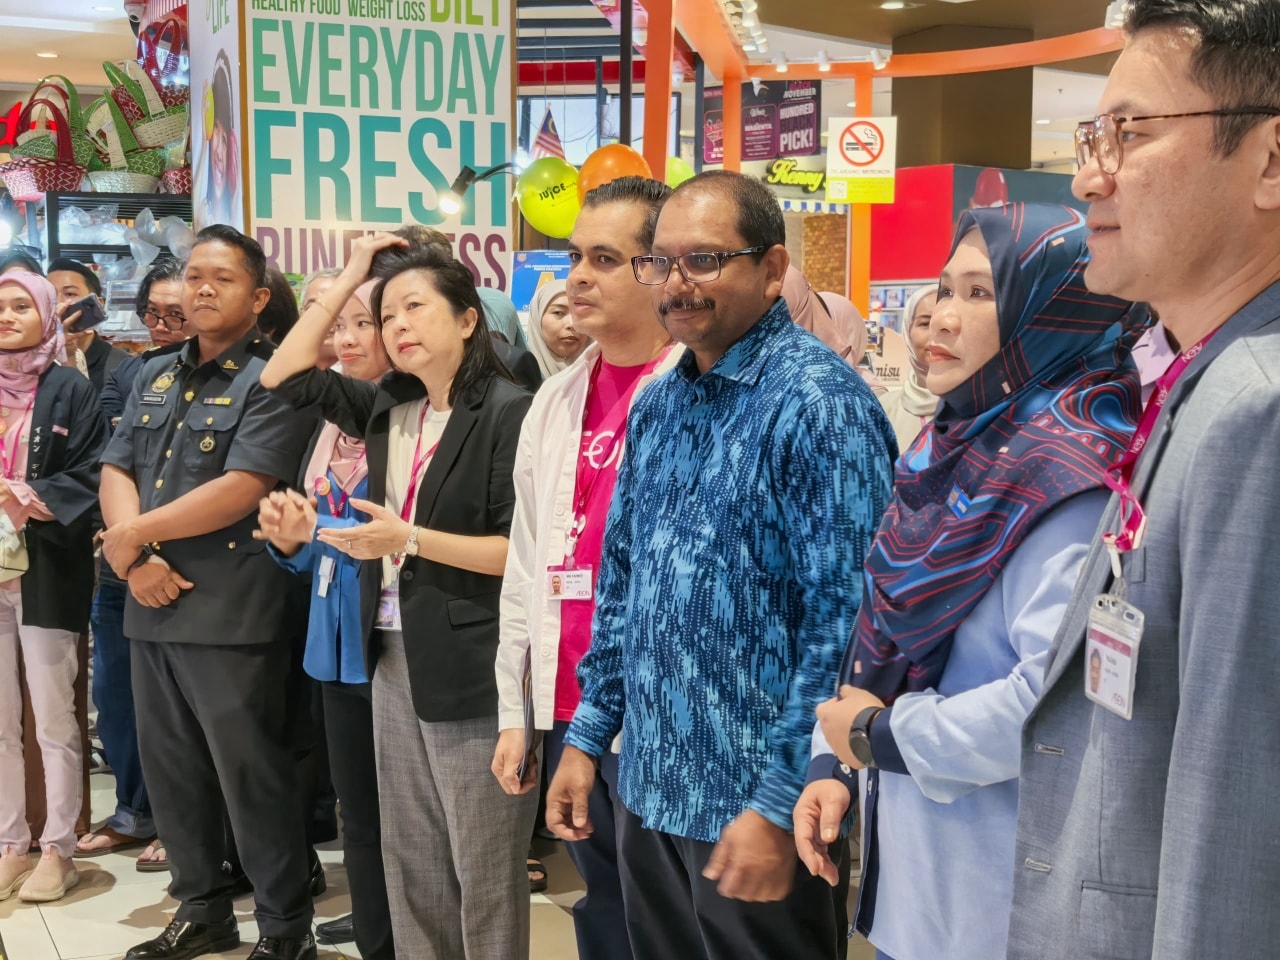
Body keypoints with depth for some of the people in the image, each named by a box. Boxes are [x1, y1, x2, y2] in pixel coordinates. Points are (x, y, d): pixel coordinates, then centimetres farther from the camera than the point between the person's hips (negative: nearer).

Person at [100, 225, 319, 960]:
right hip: (153, 605, 7)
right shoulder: (156, 375, 13)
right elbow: (116, 471, 8)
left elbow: (243, 490, -20)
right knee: (171, 770, 16)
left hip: (231, 614, -7)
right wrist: (140, 559, -10)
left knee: (251, 775, 1)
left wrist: (134, 533, -11)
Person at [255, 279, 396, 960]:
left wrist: (318, 530, -18)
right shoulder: (334, 421, 12)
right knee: (358, 813, 15)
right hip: (339, 641, 7)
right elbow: (311, 552, 16)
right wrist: (289, 538, -5)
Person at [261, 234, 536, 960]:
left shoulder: (508, 412, -12)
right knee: (410, 864, 17)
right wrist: (349, 279, 9)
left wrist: (408, 539, -20)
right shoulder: (390, 409, 9)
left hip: (474, 666, -7)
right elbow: (285, 377, 14)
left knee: (483, 871, 3)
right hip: (395, 657, 7)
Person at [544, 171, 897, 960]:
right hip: (649, 788, 7)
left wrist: (780, 804, -20)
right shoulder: (656, 405, 9)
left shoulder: (820, 403, -16)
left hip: (754, 803, -7)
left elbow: (845, 622, -19)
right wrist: (589, 735, 12)